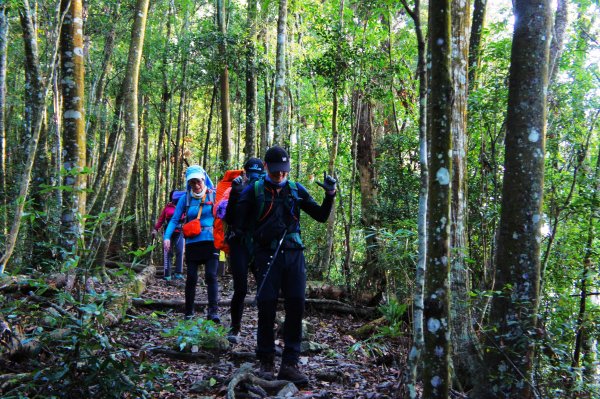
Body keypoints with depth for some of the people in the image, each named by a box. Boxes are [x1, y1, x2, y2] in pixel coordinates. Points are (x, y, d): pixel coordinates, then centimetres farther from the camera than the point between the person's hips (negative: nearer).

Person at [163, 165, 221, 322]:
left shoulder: (214, 195, 2)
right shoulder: (185, 198, 5)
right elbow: (174, 219, 3)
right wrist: (167, 237, -11)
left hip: (211, 242, -1)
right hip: (192, 243, 2)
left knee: (211, 276, -11)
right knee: (191, 278, 6)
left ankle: (213, 311, -11)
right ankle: (189, 312, 19)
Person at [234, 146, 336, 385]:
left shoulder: (296, 190, 10)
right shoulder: (254, 191, 2)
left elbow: (321, 216, 14)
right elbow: (240, 222, 4)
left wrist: (330, 195, -1)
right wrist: (261, 233, -9)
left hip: (294, 254, 3)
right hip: (268, 255, -2)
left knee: (296, 306, -2)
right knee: (267, 307, 0)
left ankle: (289, 364, 5)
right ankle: (266, 362, 14)